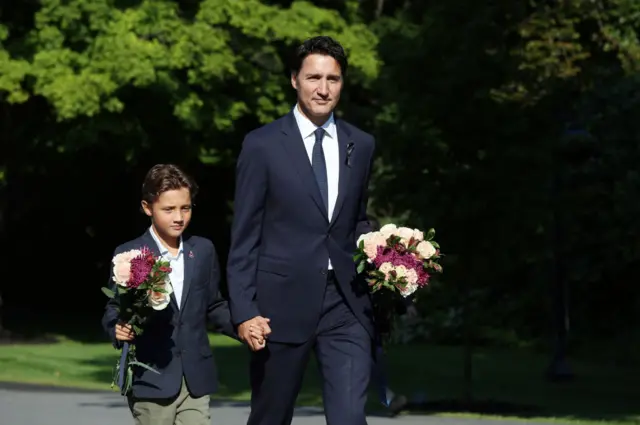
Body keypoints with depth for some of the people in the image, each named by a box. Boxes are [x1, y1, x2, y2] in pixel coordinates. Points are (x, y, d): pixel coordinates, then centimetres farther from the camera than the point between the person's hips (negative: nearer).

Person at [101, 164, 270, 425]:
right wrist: (118, 330, -20)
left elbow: (214, 306, 14)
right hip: (151, 378, -3)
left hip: (195, 379, 3)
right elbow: (113, 310, 2)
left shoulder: (203, 250, 9)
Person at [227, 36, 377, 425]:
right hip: (283, 301, -2)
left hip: (346, 302, 2)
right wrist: (244, 310, -9)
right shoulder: (262, 145, -2)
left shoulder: (361, 145, 10)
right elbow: (245, 236, -2)